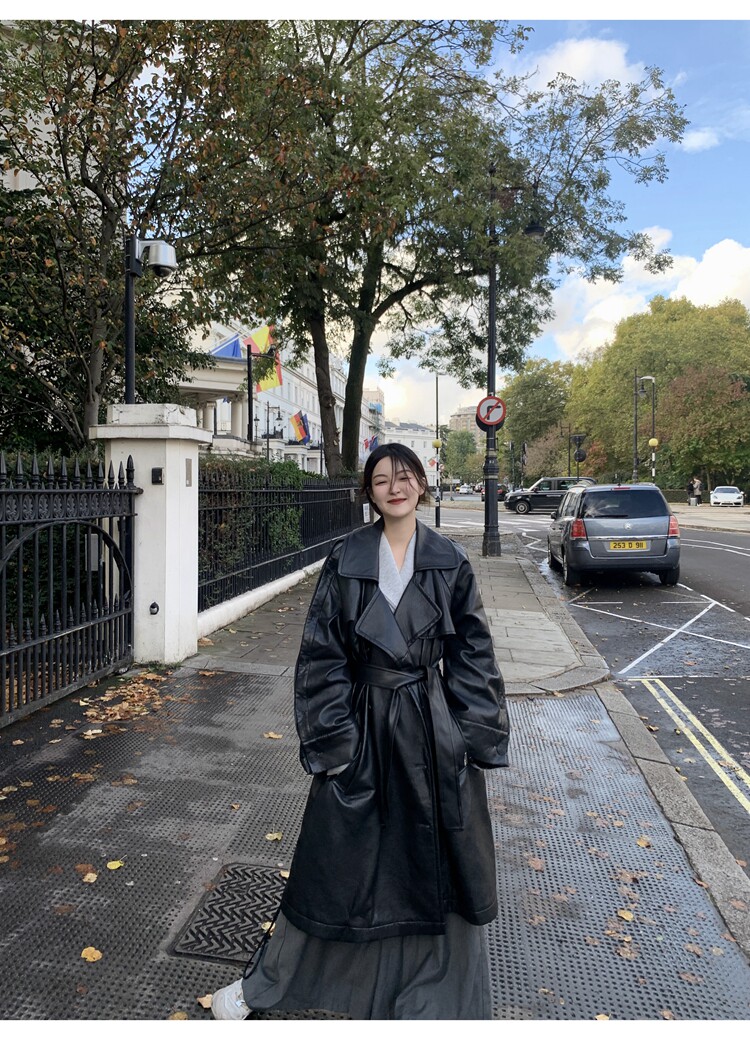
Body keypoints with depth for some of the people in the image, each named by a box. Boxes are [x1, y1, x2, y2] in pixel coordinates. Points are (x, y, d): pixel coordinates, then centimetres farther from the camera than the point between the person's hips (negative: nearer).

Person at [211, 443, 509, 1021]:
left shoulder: (450, 563, -2)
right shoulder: (346, 561, -5)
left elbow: (473, 656, 1)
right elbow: (323, 655, -4)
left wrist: (477, 738, -2)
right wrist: (331, 739, -7)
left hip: (435, 732, 1)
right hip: (365, 728, -1)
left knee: (438, 864, 14)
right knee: (337, 862, 12)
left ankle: (433, 997, 40)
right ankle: (265, 984, 36)